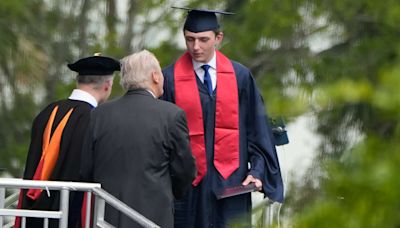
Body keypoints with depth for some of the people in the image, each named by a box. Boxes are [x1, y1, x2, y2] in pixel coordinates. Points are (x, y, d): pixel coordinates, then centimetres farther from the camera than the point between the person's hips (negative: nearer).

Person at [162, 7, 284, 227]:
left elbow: (257, 130, 8)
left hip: (232, 184, 2)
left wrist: (257, 171, -2)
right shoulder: (170, 79, -1)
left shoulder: (240, 76, 5)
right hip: (188, 189, -1)